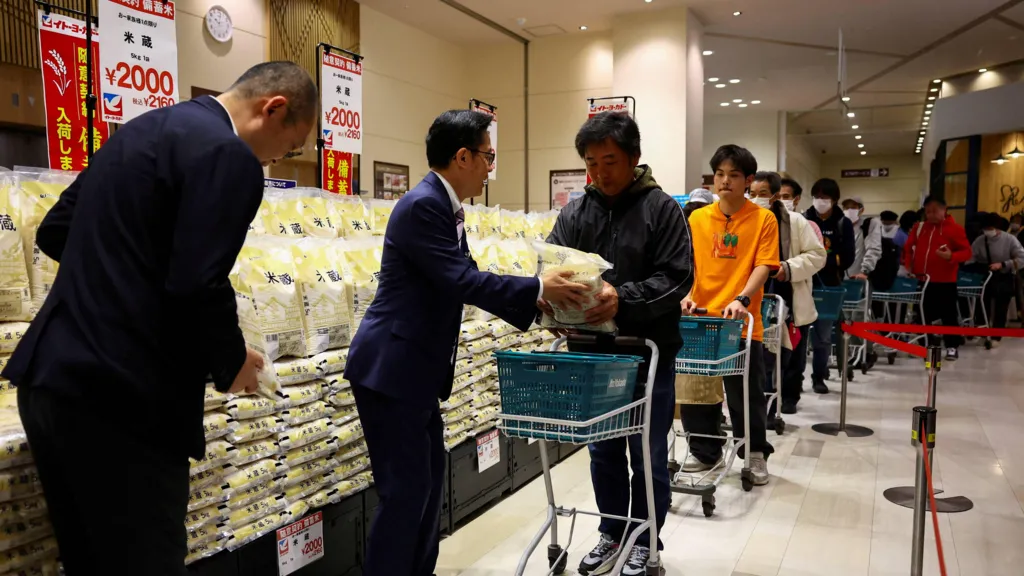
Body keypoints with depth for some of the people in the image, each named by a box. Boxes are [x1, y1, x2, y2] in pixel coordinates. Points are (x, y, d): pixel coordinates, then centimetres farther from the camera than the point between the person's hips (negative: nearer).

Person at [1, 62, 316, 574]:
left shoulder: (143, 129, 16)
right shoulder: (227, 154, -14)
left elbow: (55, 232, 21)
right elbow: (198, 286, -22)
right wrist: (232, 363, -5)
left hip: (53, 379, 10)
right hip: (118, 397, -9)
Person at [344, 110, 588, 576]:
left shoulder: (445, 206, 12)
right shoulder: (423, 205, -19)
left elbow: (467, 281, 14)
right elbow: (462, 281, -24)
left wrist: (537, 302, 9)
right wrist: (539, 289, -15)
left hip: (416, 368, 10)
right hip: (391, 369, -10)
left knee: (429, 476, 18)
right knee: (405, 487, -4)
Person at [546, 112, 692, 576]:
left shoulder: (661, 208, -7)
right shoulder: (574, 213, 4)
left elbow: (676, 277, -14)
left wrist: (624, 299, -29)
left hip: (649, 353, -3)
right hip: (593, 352, 4)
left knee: (648, 454, 10)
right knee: (603, 451, 16)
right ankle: (612, 532, 34)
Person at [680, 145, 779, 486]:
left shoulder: (763, 219, -1)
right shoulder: (697, 219, 7)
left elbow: (764, 265, -7)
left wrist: (742, 299, -21)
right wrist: (686, 296, -12)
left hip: (743, 324, -3)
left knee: (747, 394, 6)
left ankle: (756, 454, 27)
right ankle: (705, 453, 28)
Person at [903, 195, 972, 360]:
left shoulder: (955, 228, -5)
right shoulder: (919, 227, 7)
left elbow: (967, 252, -7)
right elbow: (908, 248, 14)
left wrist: (951, 256, -25)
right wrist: (908, 265, 1)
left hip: (945, 280, -4)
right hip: (921, 279, 4)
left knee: (948, 314, 2)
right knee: (924, 314, 12)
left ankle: (952, 346, 13)